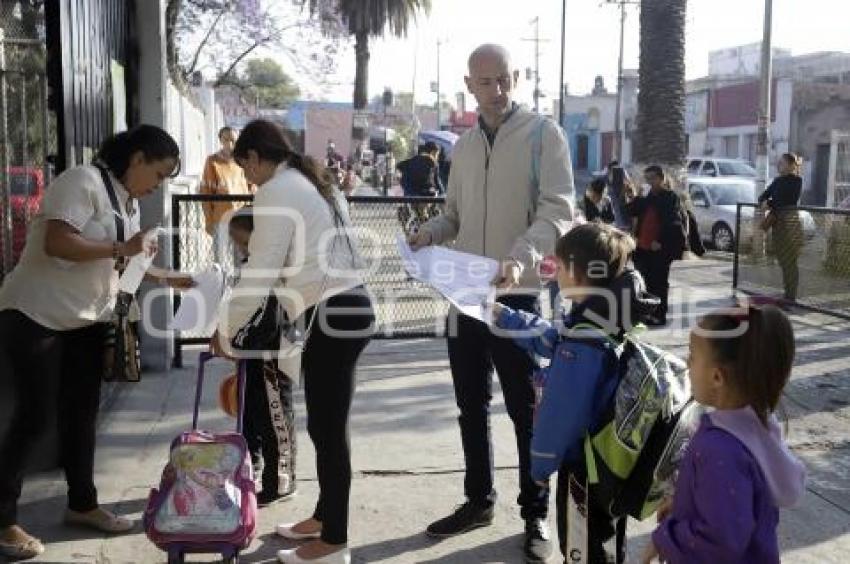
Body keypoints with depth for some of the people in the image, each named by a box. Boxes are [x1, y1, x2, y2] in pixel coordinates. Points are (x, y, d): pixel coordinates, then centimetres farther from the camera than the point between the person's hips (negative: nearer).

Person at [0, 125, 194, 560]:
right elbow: (56, 244, -28)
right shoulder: (83, 181, -17)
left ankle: (82, 504, 27)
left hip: (85, 320, 9)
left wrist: (167, 278, 8)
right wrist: (121, 249, -25)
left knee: (81, 414, 13)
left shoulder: (128, 201, 11)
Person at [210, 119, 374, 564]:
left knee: (328, 429, -1)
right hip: (346, 307, 10)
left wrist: (225, 330, 0)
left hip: (332, 316, -10)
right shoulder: (314, 182, 20)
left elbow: (260, 273, -11)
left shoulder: (276, 192, -9)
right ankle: (325, 517, 30)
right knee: (324, 424, 17)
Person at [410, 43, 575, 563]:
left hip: (518, 294, -5)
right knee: (471, 406, 15)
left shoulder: (544, 134, -5)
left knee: (526, 410, 6)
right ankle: (479, 500, 32)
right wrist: (429, 234, -3)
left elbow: (557, 211, -16)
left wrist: (520, 258, -33)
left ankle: (536, 515, 20)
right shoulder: (464, 146, 12)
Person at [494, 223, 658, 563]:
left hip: (586, 465, -9)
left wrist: (541, 462, -10)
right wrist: (504, 317, 23)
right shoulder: (610, 319, 1)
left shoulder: (582, 342, -30)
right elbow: (551, 339, 18)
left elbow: (561, 410, -24)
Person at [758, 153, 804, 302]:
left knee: (790, 261, -5)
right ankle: (787, 294, 20)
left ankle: (791, 297, 0)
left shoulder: (796, 180, -6)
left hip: (790, 222, -7)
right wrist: (764, 202, -7)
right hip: (777, 222, 7)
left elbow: (789, 200, -15)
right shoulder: (778, 181, 15)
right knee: (782, 260, 11)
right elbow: (763, 196, 15)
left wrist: (770, 203, -6)